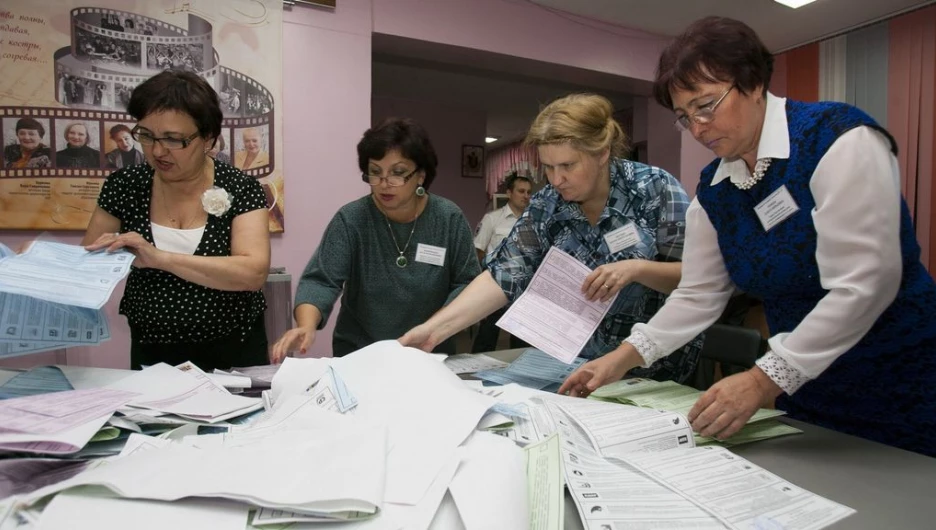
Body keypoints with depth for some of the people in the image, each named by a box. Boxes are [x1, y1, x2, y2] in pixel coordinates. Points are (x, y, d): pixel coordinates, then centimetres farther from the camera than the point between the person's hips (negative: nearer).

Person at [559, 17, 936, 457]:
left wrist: (764, 381, -30)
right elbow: (697, 295, 1)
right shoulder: (713, 189, -1)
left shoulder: (841, 140, -19)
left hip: (900, 387, -5)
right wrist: (621, 359, -8)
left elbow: (862, 286, -26)